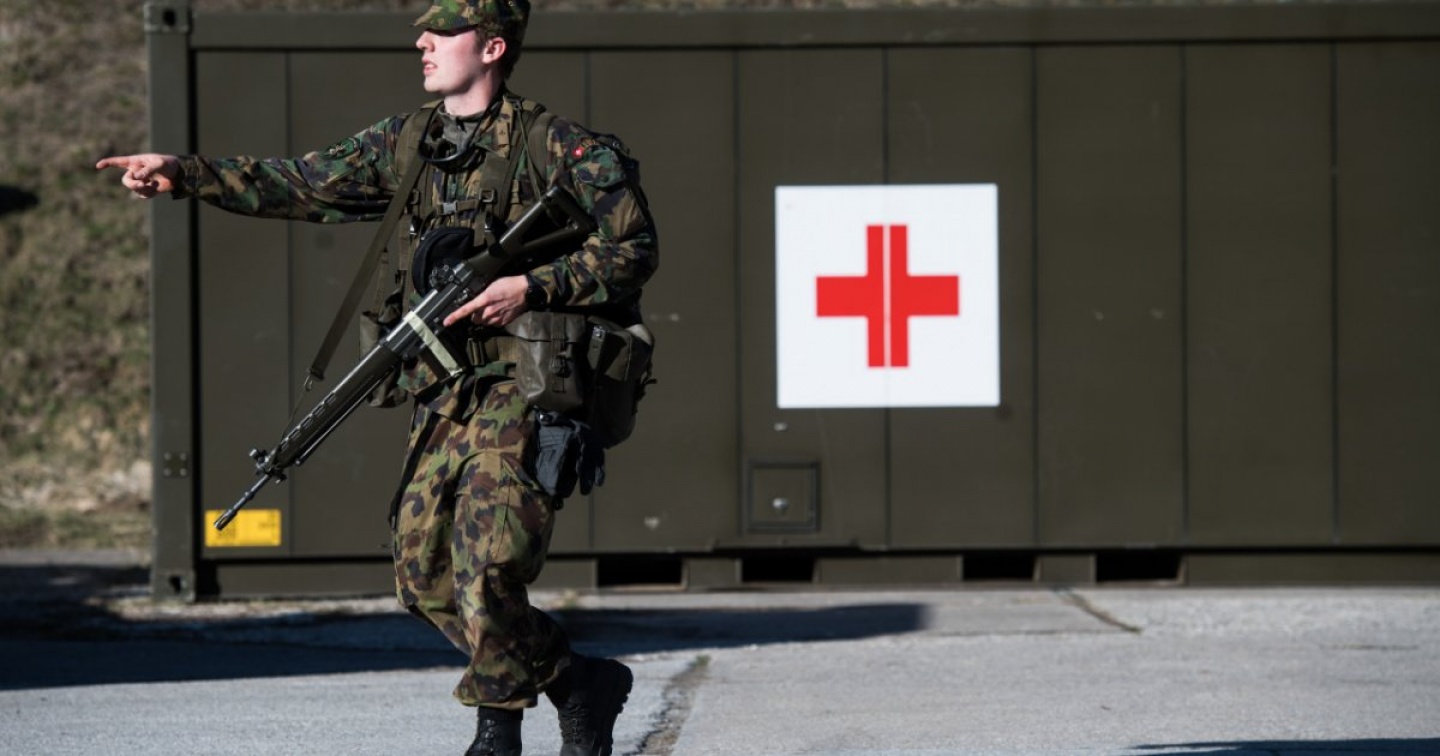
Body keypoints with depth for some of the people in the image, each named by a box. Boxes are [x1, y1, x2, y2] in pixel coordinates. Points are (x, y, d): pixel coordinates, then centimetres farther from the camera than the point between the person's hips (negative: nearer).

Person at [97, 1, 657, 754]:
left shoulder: (563, 149, -6)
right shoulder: (404, 145, 12)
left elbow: (635, 249, -7)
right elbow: (300, 184, 12)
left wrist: (531, 287, -18)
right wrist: (182, 174, 3)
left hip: (521, 389, -7)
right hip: (443, 400, 7)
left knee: (487, 568, -17)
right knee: (424, 571, 3)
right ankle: (576, 682, 16)